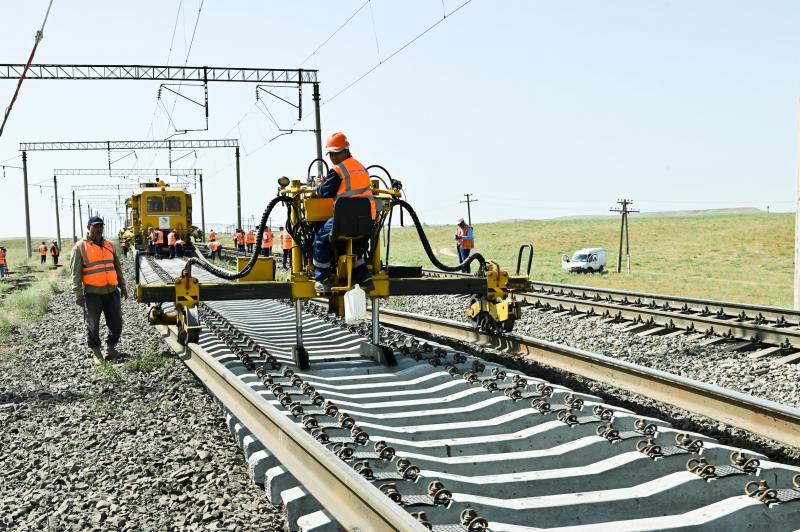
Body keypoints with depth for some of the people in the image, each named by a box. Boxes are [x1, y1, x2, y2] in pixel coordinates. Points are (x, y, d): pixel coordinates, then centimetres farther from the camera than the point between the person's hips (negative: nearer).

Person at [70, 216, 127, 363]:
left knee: (116, 323, 7)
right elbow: (76, 273, -7)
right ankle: (96, 352, 18)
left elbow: (117, 268, 20)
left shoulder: (109, 245, 13)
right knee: (93, 325, 4)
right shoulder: (80, 248, -3)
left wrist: (122, 287, 19)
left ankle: (110, 348, 26)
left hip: (112, 291, 5)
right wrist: (78, 294, -14)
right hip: (92, 293, -4)